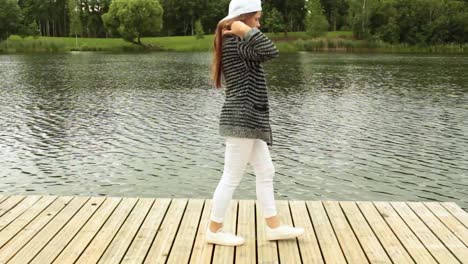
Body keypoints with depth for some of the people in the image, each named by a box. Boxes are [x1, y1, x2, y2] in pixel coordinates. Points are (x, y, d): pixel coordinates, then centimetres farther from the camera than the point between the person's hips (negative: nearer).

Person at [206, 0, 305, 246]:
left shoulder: (236, 43, 16)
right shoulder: (235, 43, -15)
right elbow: (271, 51, -25)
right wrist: (248, 31, -19)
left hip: (248, 120, 11)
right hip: (241, 120, -11)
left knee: (265, 171, 14)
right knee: (232, 177, -1)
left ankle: (273, 226, 22)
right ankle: (214, 230, 13)